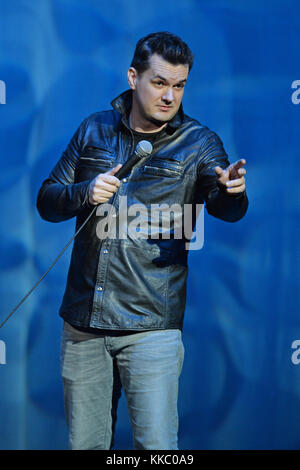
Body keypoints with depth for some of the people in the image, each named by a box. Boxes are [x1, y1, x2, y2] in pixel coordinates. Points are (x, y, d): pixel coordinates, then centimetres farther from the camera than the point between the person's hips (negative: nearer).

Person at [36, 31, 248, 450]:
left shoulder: (198, 142, -1)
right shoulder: (94, 130, 7)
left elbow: (224, 206, -17)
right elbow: (47, 201, 9)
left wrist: (231, 192, -41)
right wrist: (85, 193, -13)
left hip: (151, 325, -3)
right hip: (82, 321, 3)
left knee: (157, 445, -7)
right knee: (84, 444, 12)